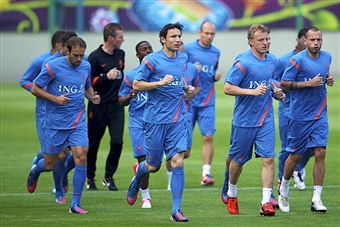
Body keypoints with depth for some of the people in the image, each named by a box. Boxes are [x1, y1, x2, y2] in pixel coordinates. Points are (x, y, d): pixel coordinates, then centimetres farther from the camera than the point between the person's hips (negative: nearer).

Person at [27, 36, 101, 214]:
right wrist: (55, 98, -20)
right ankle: (35, 171, 45)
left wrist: (92, 97, -2)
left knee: (81, 157, -15)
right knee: (49, 165, 5)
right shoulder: (53, 66, -11)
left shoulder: (86, 67, 3)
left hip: (78, 122, 3)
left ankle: (75, 204, -7)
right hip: (55, 123, -3)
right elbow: (35, 89, -6)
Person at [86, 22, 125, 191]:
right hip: (98, 107, -4)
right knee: (93, 144, 5)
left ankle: (109, 177, 6)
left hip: (116, 106, 4)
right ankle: (90, 178, 22)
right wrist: (106, 77, -21)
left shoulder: (120, 54, 9)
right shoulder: (95, 57, -10)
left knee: (117, 141, -8)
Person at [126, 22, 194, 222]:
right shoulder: (152, 60, -8)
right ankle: (136, 182, 41)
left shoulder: (183, 58, 9)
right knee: (153, 165, 5)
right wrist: (160, 83, -20)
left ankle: (176, 210, -7)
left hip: (178, 119, 4)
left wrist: (187, 89, 8)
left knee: (178, 161, -10)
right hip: (156, 119, -4)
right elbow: (136, 85, -9)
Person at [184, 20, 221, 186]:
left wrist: (216, 76, 1)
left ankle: (206, 173, -6)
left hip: (207, 101, 3)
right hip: (189, 99, -3)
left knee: (208, 137, -7)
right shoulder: (188, 48, -3)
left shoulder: (216, 52, 11)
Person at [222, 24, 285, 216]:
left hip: (266, 119, 4)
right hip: (244, 119, -4)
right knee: (238, 160, 10)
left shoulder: (272, 60, 6)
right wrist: (253, 91, -25)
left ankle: (266, 202, -11)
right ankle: (231, 195, 34)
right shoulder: (242, 62, -15)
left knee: (268, 158, -9)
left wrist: (276, 91, 5)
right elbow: (228, 88, -17)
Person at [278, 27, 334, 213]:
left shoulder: (327, 57, 6)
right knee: (295, 155, 6)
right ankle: (283, 191, 29)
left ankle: (316, 199, -3)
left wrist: (328, 80, 2)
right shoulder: (298, 60, -13)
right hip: (300, 116, -4)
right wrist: (308, 83, -20)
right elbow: (284, 84, -12)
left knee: (320, 153, -6)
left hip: (320, 115, 4)